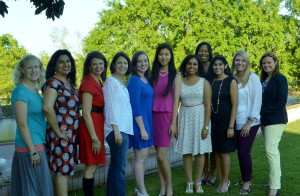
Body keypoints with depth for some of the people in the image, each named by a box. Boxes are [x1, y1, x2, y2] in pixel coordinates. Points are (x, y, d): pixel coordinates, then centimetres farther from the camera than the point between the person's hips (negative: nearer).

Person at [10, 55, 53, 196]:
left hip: (38, 144, 8)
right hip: (30, 146, -8)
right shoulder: (20, 91, -15)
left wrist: (36, 148, 16)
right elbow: (22, 125, -18)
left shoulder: (34, 90, 11)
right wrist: (33, 151, -19)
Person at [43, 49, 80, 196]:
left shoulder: (69, 83, 13)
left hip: (71, 134, 8)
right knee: (62, 169, -4)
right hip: (61, 135, -8)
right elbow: (47, 108, -27)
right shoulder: (53, 83, -13)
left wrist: (73, 133, 13)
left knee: (65, 169, 13)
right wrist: (58, 132, -20)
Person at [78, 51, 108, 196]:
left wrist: (98, 134, 15)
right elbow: (86, 113, -19)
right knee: (91, 166, -3)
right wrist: (94, 138, -19)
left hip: (97, 125, 9)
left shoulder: (98, 82, 15)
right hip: (91, 126, -9)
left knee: (93, 166, 15)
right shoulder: (88, 82, -14)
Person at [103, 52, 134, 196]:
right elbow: (110, 107, -13)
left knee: (115, 165, 10)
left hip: (124, 129, 8)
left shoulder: (123, 83, 17)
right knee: (120, 166, -9)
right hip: (117, 129, -8)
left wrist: (122, 130, 12)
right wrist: (116, 130, -19)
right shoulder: (111, 81, -6)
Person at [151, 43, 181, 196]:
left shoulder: (175, 75, 2)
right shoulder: (153, 74, 11)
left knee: (161, 155, -9)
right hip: (153, 115, 4)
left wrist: (173, 122, -10)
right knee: (158, 155, 6)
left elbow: (176, 100, -4)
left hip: (166, 115, -4)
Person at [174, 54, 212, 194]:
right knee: (186, 152, 4)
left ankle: (198, 182, 16)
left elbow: (208, 105, -6)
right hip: (185, 118, 2)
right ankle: (189, 182, 14)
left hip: (200, 117, -1)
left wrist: (206, 126, -12)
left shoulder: (204, 82, -3)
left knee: (199, 151, 4)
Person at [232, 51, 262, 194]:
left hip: (249, 123, -4)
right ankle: (245, 180, 21)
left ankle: (246, 184, 7)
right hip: (236, 122, 4)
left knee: (244, 152, -5)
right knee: (241, 152, 8)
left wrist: (249, 122, -13)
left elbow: (257, 100, -9)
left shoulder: (253, 78, -6)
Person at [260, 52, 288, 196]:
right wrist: (260, 113, -1)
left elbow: (282, 101, -18)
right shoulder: (264, 79, 13)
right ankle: (275, 178, 21)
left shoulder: (280, 78, -11)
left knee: (271, 150, -12)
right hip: (265, 120, 8)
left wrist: (264, 112, -16)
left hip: (275, 120, -8)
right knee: (272, 149, 12)